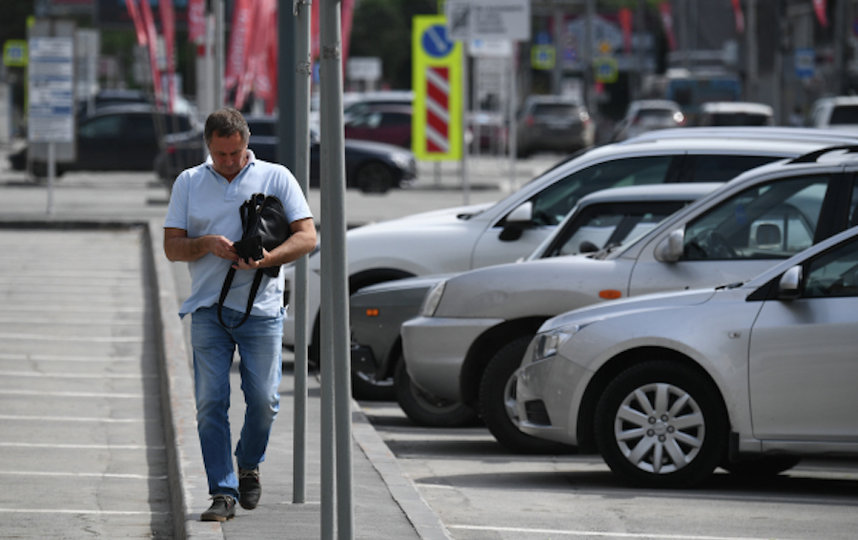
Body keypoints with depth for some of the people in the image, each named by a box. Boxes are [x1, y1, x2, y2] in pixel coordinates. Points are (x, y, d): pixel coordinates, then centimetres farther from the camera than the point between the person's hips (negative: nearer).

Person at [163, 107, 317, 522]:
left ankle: (249, 467, 26)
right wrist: (207, 244, -13)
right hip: (208, 309, 1)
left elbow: (307, 237, -1)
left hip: (261, 308, -1)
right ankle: (223, 493, -3)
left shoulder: (276, 178, 4)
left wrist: (267, 258, -18)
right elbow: (172, 246, 8)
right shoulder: (188, 183, 10)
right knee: (211, 402, -6)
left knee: (264, 400, -1)